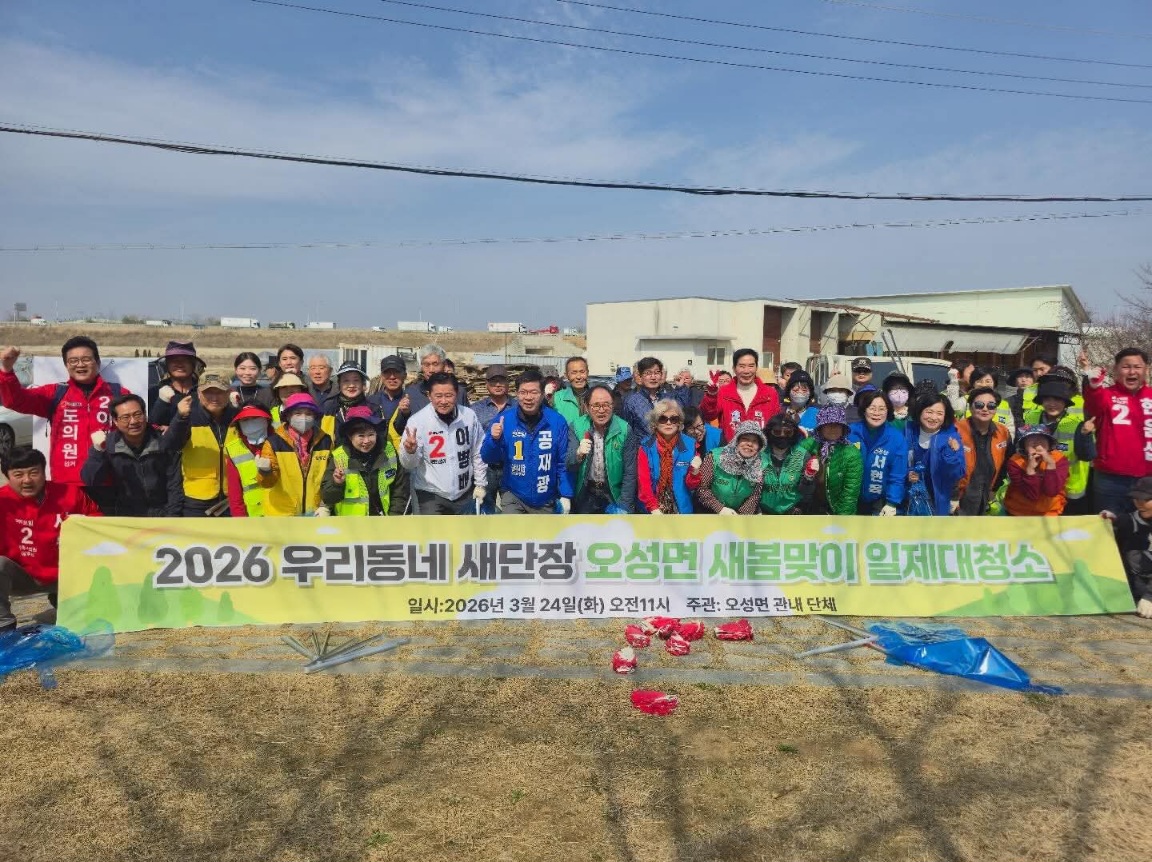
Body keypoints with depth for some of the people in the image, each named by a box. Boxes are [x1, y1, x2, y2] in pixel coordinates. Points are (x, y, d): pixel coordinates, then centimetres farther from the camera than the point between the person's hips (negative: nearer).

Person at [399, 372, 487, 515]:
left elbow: (478, 453, 3)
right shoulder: (418, 420, -17)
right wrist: (410, 451, -37)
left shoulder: (469, 416, -9)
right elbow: (408, 464, -16)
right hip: (430, 495, -3)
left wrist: (480, 483, 6)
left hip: (464, 493, 4)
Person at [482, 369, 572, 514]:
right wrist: (494, 440, -27)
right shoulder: (505, 419, -11)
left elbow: (564, 462, -4)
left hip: (545, 499, 1)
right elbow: (488, 458, -7)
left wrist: (566, 495, -5)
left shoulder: (557, 421, -12)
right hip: (513, 495, -1)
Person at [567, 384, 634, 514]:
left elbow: (630, 472, -9)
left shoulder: (624, 429, -13)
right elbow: (570, 467, -12)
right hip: (585, 495, 1)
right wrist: (578, 454, -32)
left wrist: (624, 507, -13)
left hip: (614, 494, -1)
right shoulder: (576, 427, -9)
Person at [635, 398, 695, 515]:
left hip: (680, 508, 1)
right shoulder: (646, 446, -2)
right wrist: (654, 508, -14)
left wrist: (695, 471, -14)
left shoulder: (689, 444, 2)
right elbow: (643, 481, -4)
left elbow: (691, 485, 5)